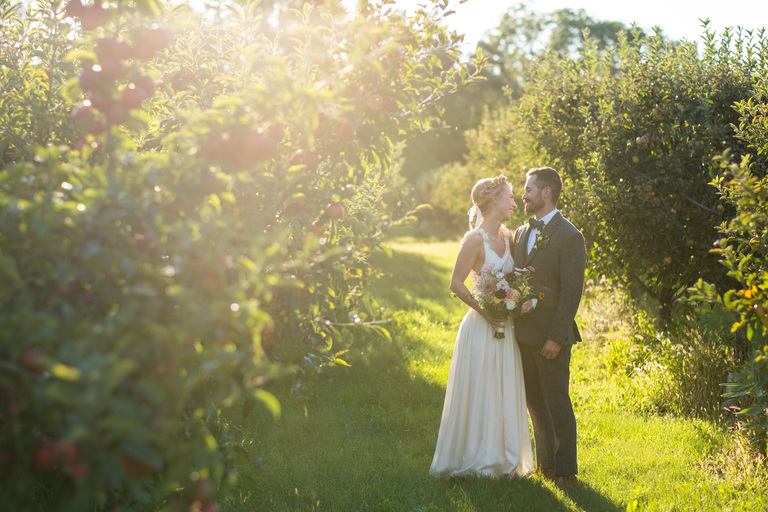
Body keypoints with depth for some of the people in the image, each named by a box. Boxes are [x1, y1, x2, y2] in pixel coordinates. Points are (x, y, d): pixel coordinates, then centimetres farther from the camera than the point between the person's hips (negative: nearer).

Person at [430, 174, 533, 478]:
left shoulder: (506, 236, 8)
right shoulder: (475, 239, -13)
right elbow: (456, 284, -12)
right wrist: (485, 312, -16)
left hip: (505, 328, 7)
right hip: (481, 328, -7)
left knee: (505, 394, 11)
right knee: (479, 394, 0)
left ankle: (504, 459, 21)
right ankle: (477, 461, 12)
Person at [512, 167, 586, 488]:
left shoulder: (569, 237, -10)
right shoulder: (520, 233, 13)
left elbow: (571, 292, -13)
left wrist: (556, 337, -17)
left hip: (551, 335, -7)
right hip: (523, 333, 7)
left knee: (556, 401, 0)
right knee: (534, 401, 13)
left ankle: (566, 469, 11)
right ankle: (546, 463, 24)